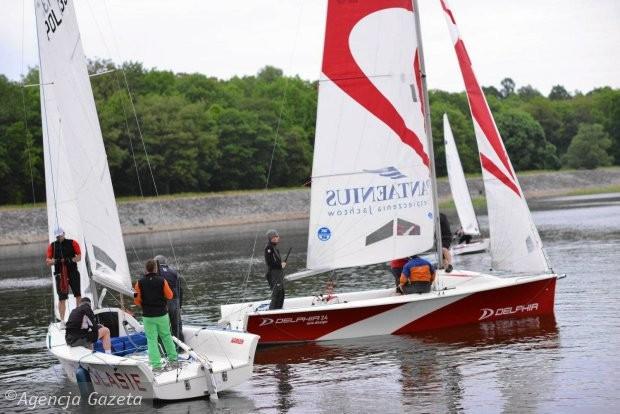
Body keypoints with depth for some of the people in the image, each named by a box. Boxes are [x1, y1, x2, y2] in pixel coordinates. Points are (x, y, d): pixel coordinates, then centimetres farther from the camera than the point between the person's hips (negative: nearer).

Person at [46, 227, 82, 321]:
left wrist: (71, 260, -19)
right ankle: (62, 320, 2)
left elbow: (79, 256, 0)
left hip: (73, 272, 0)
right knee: (62, 298, -1)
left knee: (78, 295, 3)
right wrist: (55, 261, -17)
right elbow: (48, 261, 5)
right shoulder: (52, 246, 7)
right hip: (60, 274, 0)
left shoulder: (72, 243, 3)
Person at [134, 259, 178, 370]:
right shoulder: (162, 281, -9)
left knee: (152, 340, 4)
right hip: (162, 314, 1)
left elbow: (137, 300, -5)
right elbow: (170, 296, -1)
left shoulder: (140, 283, -9)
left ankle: (156, 364, 0)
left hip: (148, 316, -1)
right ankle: (173, 357, 27)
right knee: (166, 336, 19)